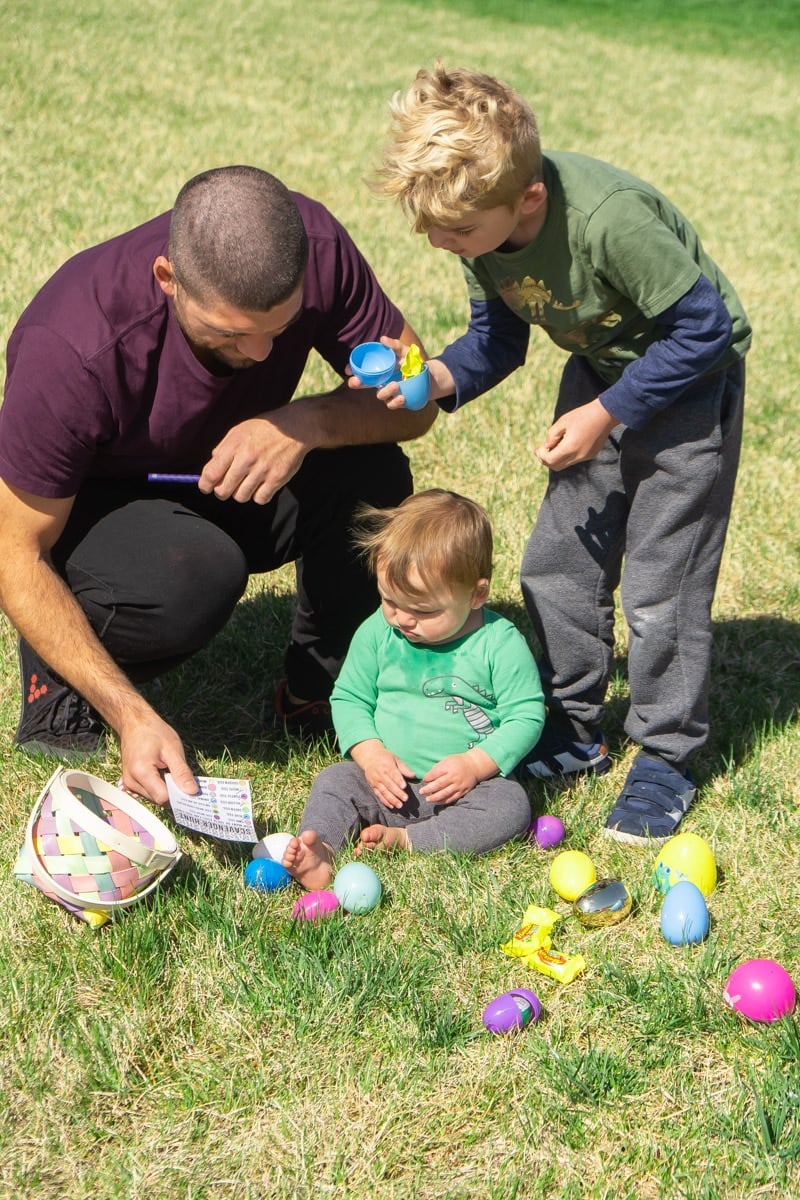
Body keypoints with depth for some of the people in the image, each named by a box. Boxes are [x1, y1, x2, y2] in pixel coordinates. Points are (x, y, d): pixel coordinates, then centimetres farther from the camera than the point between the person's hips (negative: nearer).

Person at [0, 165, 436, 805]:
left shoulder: (312, 246, -25)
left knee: (371, 477, -26)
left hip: (230, 485, 4)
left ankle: (319, 691, -2)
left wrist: (307, 423, -37)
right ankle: (58, 673, -5)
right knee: (197, 574, -37)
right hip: (85, 507, -4)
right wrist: (132, 715, -36)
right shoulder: (73, 351, -36)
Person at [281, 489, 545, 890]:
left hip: (468, 784, -2)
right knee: (336, 780, -18)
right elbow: (348, 697, 7)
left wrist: (475, 765, -20)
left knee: (509, 805, -28)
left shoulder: (501, 644, -9)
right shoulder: (376, 632, 0)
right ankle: (319, 850, -40)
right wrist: (369, 752, -11)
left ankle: (402, 841, -31)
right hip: (388, 782, 3)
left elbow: (526, 717, -7)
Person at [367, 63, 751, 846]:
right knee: (557, 563, 7)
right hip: (602, 368, 7)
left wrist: (604, 414, -23)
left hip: (690, 376, -7)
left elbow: (702, 328, -26)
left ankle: (666, 758, 10)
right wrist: (440, 377, -22)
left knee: (659, 582, -7)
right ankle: (571, 730, 23)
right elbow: (498, 336, -2)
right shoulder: (480, 220, -15)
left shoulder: (608, 219, -37)